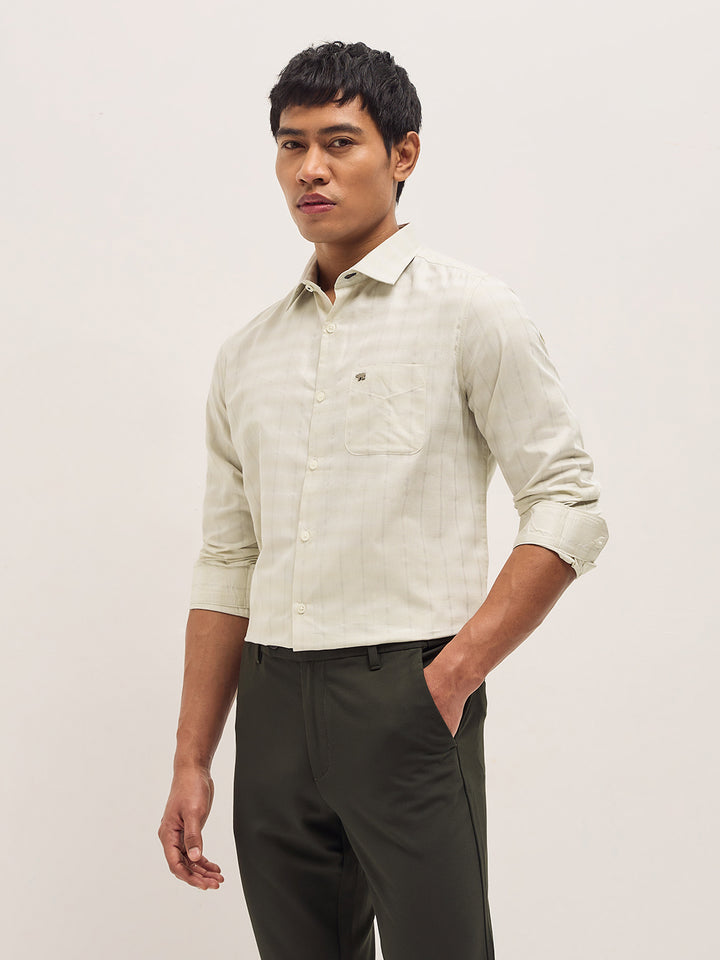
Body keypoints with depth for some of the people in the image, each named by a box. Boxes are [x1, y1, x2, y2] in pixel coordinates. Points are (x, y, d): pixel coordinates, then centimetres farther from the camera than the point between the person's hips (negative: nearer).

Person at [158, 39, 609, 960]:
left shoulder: (471, 313, -1)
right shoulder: (245, 355, 14)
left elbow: (569, 506, -6)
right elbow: (227, 564, 15)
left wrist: (453, 675, -14)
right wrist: (192, 761, 11)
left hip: (408, 701, -5)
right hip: (274, 708, 5)